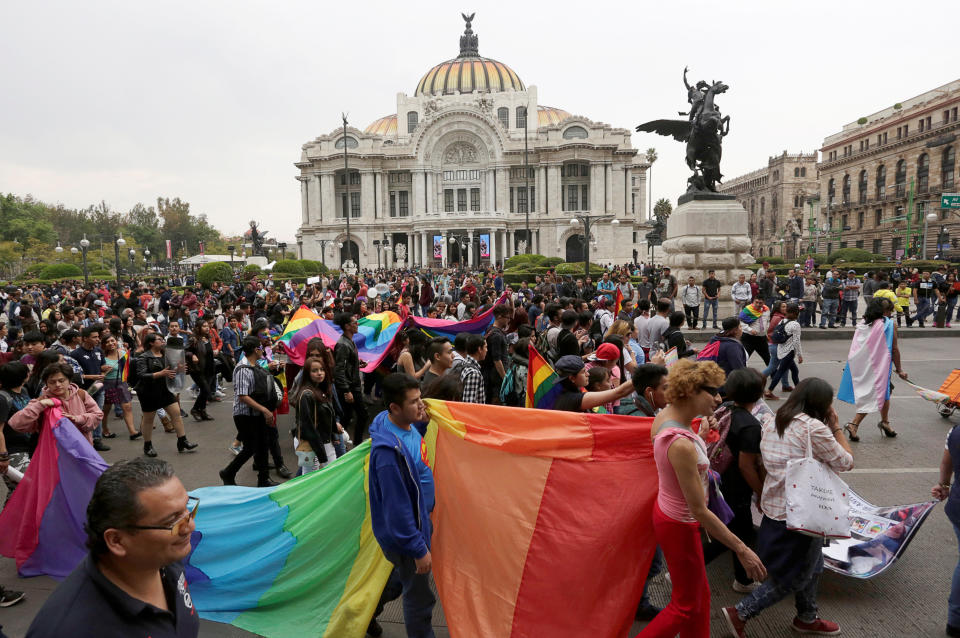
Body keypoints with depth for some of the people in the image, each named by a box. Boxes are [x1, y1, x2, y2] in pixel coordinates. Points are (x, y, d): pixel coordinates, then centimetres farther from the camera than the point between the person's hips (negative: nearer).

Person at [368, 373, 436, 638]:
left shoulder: (408, 427, -7)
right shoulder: (388, 450, -34)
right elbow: (396, 507, -29)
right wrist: (419, 549, -22)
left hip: (418, 522, 9)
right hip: (402, 534, -9)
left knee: (403, 577, 31)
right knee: (419, 597, 11)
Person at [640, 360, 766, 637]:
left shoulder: (665, 415, -8)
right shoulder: (682, 445, -35)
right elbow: (699, 511, -29)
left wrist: (701, 436, 6)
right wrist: (742, 549, -22)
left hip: (667, 509, 9)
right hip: (679, 526, -9)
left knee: (699, 593, 23)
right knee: (686, 605, 12)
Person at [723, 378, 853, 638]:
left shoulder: (771, 424, 5)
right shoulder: (815, 428, -20)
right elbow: (846, 463, -9)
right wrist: (836, 427, -2)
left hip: (773, 507, 8)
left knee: (812, 565, 26)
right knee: (795, 577, 8)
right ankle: (741, 613, 9)